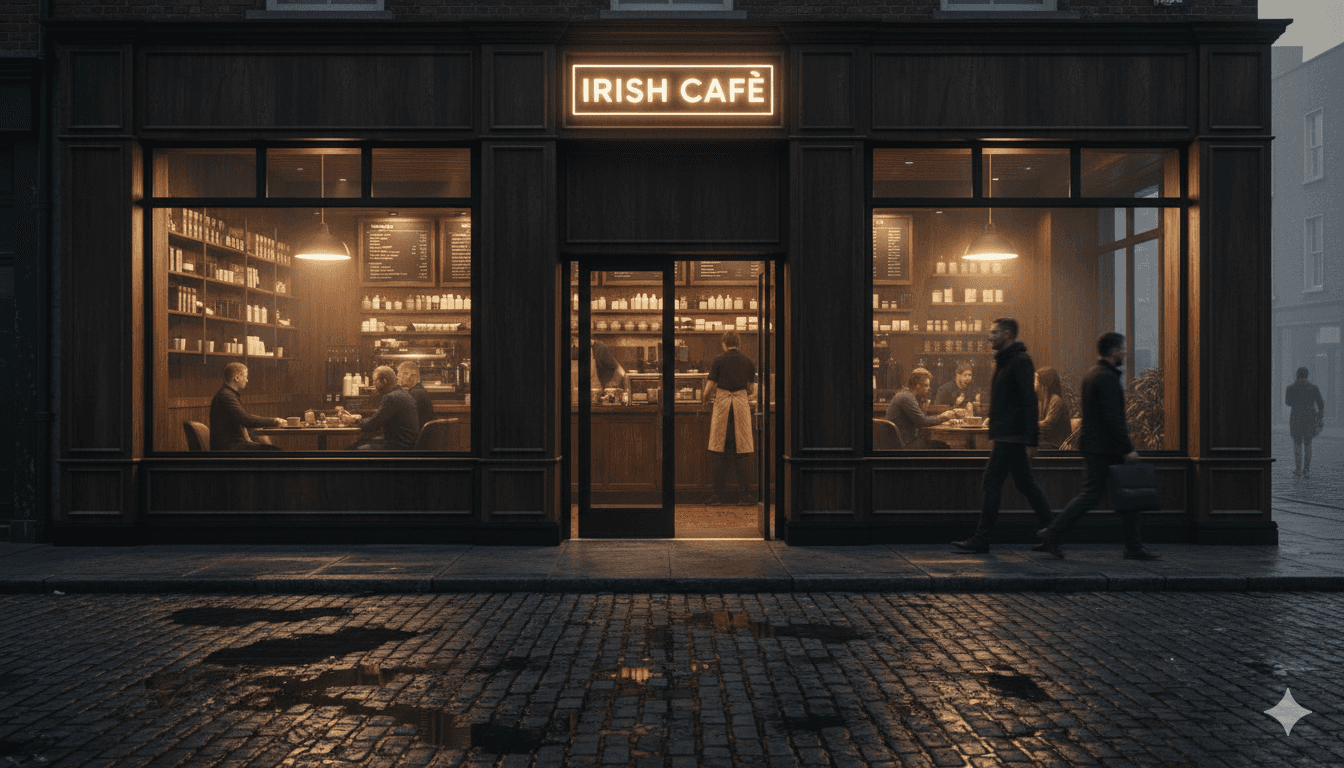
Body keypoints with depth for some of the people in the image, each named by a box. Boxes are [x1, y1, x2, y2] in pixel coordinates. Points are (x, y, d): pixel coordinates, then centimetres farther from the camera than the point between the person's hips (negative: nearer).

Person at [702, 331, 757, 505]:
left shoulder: (718, 361, -1)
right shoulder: (748, 362, 7)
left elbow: (710, 386, -2)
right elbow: (752, 390, 8)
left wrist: (705, 400, 18)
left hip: (722, 405, -2)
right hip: (742, 404, 2)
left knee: (718, 452, 3)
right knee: (740, 453, 5)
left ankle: (720, 494, 3)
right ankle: (744, 495, 3)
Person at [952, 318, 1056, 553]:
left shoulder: (1020, 361, -12)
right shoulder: (1003, 361, 19)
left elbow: (1029, 401, -18)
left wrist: (1030, 440, -21)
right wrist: (993, 436, 22)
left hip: (1011, 437, -10)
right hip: (1005, 435, 10)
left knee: (992, 482, -7)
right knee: (1025, 483, 12)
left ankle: (982, 539, -3)